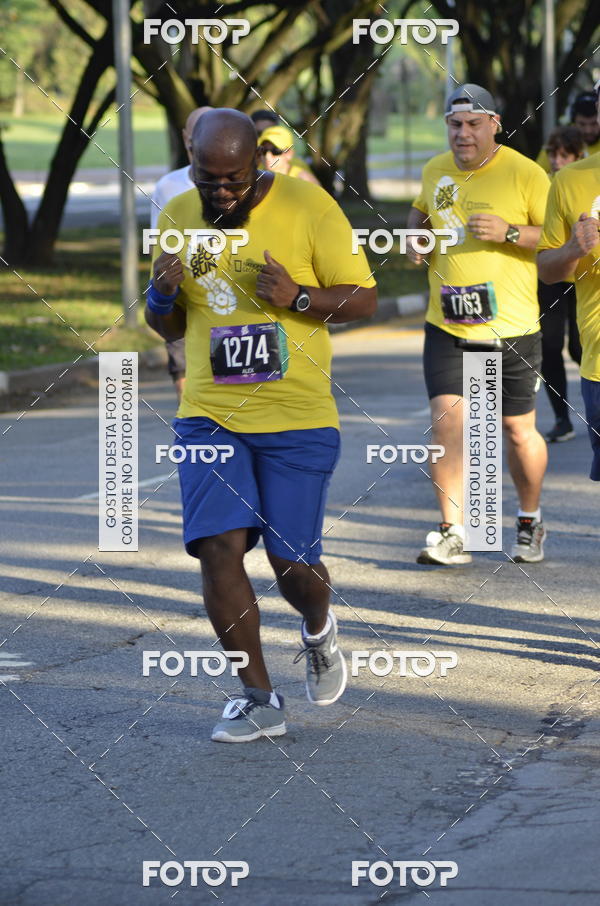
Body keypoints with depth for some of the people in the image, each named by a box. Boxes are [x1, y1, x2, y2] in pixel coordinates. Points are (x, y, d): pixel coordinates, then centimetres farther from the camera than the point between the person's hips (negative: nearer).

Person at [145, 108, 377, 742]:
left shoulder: (308, 206, -6)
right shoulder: (177, 217, 6)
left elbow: (363, 299, -2)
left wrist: (296, 297, -20)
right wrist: (163, 292, -7)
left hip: (297, 414, -3)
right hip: (209, 415, 3)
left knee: (291, 560, -2)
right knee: (217, 547, -11)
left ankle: (318, 629, 35)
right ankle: (260, 700, 0)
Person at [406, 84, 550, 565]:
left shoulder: (525, 174, -7)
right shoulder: (436, 170, 8)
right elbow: (420, 211, 28)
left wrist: (509, 232, -21)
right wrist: (416, 233, 6)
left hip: (511, 327, -3)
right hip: (447, 325, 3)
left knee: (518, 430, 6)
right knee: (447, 419, -11)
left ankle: (530, 521, 29)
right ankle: (453, 534, -7)